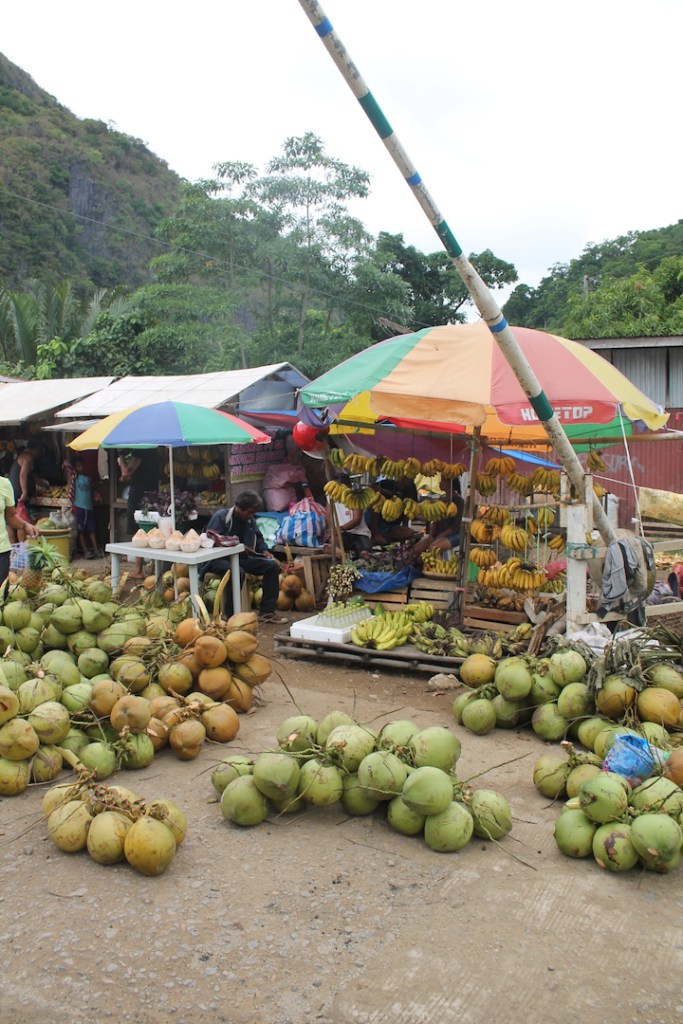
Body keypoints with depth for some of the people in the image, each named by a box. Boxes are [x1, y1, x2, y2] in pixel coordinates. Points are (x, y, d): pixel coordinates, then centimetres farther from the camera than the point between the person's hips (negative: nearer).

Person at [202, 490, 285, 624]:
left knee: (272, 566, -6)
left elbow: (258, 538, 21)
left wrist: (264, 551, 0)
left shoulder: (250, 520, 8)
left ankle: (266, 612, -4)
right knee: (238, 572, -39)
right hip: (218, 558, -7)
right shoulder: (220, 516, -12)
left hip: (241, 558, 7)